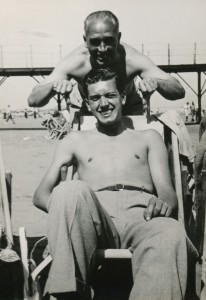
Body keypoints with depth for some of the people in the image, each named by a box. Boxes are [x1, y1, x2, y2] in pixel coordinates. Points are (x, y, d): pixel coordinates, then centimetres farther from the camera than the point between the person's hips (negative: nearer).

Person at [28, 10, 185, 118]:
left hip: (129, 111, 0)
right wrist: (54, 86, -53)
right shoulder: (76, 62, -32)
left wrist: (156, 82, -55)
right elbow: (32, 100, -32)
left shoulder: (131, 59, -34)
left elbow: (179, 91, -34)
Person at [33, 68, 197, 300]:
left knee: (171, 233, -37)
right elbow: (41, 194, 18)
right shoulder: (76, 140, 29)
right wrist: (69, 209, -8)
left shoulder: (148, 138, 28)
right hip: (93, 217, 1)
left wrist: (165, 203, -13)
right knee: (70, 190, -35)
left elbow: (167, 191, 15)